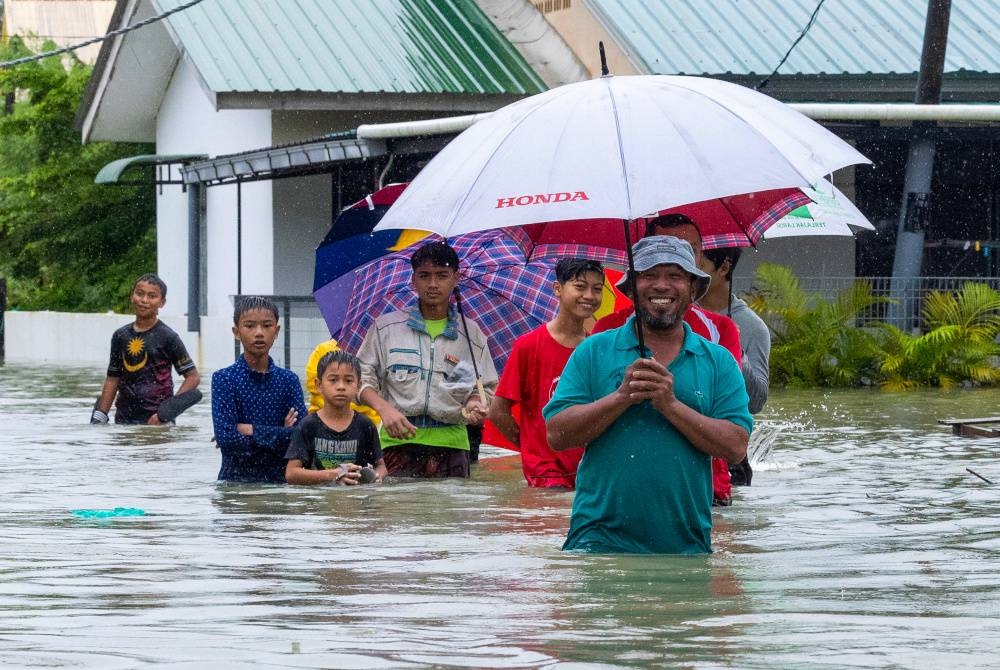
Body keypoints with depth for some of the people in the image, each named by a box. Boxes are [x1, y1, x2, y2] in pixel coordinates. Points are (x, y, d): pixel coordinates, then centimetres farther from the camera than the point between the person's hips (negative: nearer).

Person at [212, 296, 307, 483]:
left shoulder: (288, 380, 6)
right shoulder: (224, 379, -1)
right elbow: (225, 438, -12)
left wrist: (252, 431, -10)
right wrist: (281, 435, -10)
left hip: (280, 475, 2)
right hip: (236, 476, -2)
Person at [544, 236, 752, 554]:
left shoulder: (719, 362, 10)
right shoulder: (594, 351, 8)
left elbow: (736, 447, -2)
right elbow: (557, 434, -2)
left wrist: (672, 405, -12)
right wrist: (622, 397, -13)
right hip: (601, 538, -1)